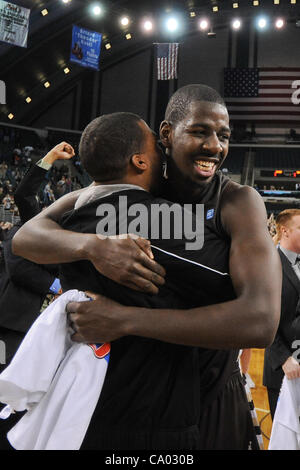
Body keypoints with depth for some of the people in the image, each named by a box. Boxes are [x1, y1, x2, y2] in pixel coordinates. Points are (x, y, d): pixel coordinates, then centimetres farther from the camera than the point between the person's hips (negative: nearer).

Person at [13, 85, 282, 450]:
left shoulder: (239, 202, -20)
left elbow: (261, 323, -33)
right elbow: (25, 237, -15)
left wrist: (124, 320, -36)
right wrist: (92, 246, -37)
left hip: (211, 397, -2)